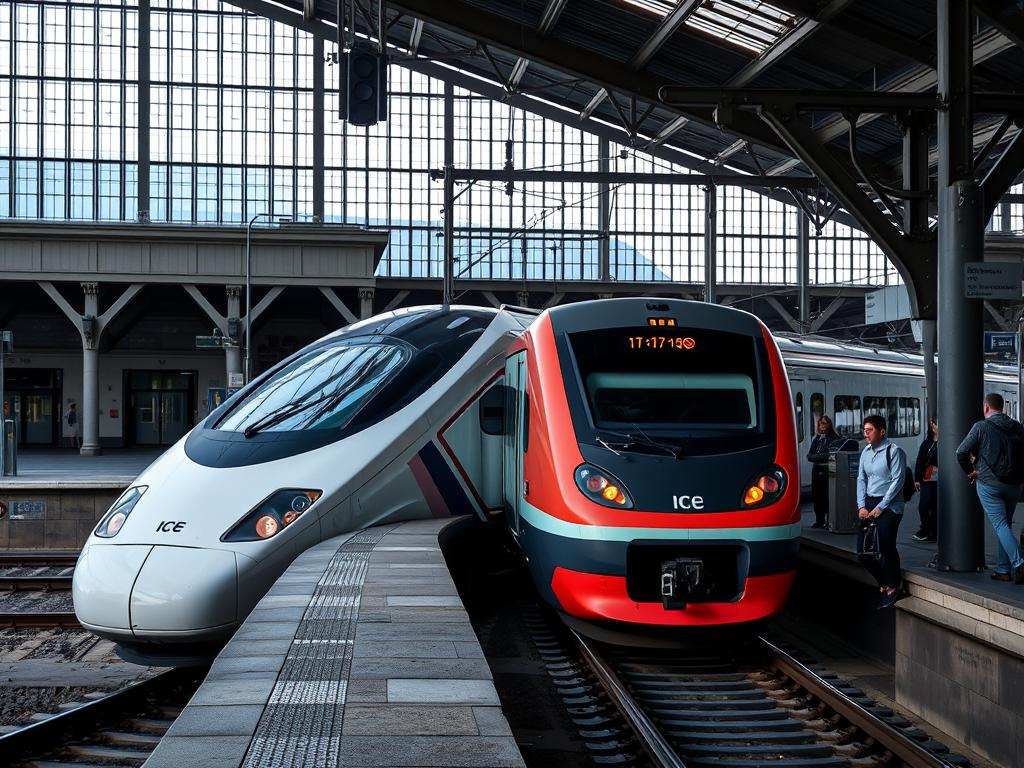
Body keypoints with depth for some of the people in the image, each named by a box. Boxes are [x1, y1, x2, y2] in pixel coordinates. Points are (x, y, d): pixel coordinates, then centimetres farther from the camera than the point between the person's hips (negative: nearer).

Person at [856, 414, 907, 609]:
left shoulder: (894, 452, -10)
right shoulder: (866, 452, 11)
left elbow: (897, 482, -13)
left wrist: (880, 508, -14)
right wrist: (861, 506, 1)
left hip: (889, 505, -7)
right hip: (869, 504, 7)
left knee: (885, 547, -13)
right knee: (863, 550, 3)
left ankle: (893, 588, 6)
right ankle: (884, 584, 21)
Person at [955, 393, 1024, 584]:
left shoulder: (981, 427, -7)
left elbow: (961, 452, -8)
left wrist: (970, 471, 8)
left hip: (989, 483, -5)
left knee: (1000, 524, -5)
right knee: (1006, 524, 12)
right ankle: (1003, 570, 12)